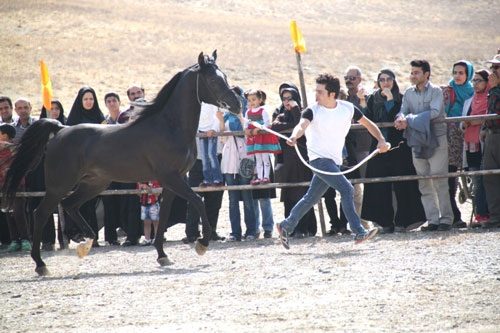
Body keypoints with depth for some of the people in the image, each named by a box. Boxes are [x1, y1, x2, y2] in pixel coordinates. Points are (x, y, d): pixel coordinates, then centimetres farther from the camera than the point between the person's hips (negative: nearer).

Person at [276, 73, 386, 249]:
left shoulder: (348, 108, 2)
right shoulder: (312, 111, -9)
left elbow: (368, 124, 12)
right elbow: (302, 125, -28)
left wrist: (381, 140, -3)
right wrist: (294, 136, -50)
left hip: (334, 160, 5)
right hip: (318, 157, -5)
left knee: (311, 198, 10)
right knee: (346, 189, -20)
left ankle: (286, 226, 27)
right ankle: (358, 232, -20)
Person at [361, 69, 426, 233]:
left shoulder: (401, 98, 2)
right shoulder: (373, 99, 13)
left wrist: (390, 100, -12)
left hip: (399, 146, -3)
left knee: (401, 185, -6)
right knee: (381, 187, 0)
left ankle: (401, 222, -2)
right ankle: (386, 223, 3)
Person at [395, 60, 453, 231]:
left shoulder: (436, 91, -4)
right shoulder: (409, 93, 12)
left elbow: (434, 112, -16)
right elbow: (403, 111, 6)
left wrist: (409, 120, -21)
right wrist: (400, 119, -18)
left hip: (436, 139, -5)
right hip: (417, 142, 5)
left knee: (439, 181, -8)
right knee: (424, 183, 3)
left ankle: (446, 218, -4)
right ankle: (433, 219, 5)